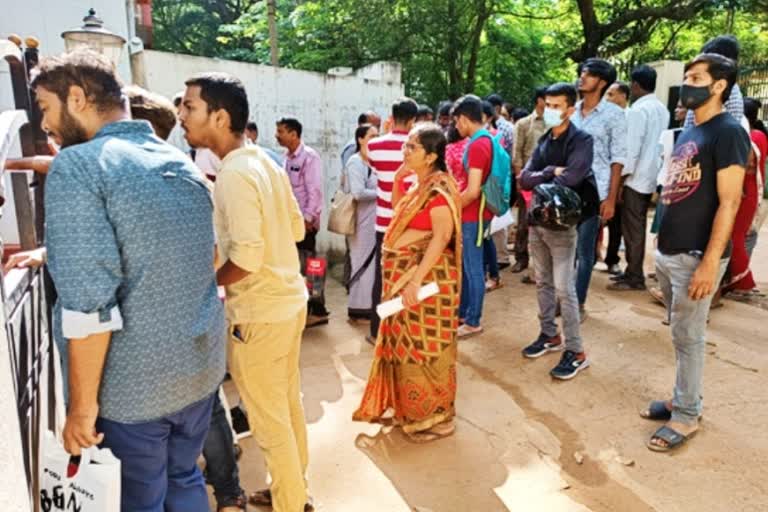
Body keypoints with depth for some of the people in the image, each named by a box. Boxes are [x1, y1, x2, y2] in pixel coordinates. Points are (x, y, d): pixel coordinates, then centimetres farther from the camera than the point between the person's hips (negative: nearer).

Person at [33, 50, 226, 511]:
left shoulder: (77, 166, -16)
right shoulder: (184, 165, 6)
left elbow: (89, 305, -23)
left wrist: (83, 405, -13)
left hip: (132, 387, -6)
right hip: (201, 370, 7)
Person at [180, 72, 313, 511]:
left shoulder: (235, 174, -21)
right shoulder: (265, 162, 6)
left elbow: (246, 258, -26)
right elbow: (297, 229, 13)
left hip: (260, 311, -9)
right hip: (289, 297, 9)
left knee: (269, 419, 8)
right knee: (288, 402, 22)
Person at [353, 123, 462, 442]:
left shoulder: (439, 188, -17)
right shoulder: (418, 183, 10)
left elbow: (441, 237, -24)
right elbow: (397, 208, 25)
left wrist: (416, 279, -30)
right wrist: (399, 176, 10)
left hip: (426, 277, -9)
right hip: (404, 274, 10)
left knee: (425, 347, 1)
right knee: (404, 343, 17)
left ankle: (437, 417, 18)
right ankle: (406, 408, 33)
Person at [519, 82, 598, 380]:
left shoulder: (581, 141, -9)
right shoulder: (544, 141, 11)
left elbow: (568, 181, -22)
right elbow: (524, 179, 1)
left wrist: (540, 185, -10)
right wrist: (550, 172, -14)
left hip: (562, 224, -7)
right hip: (537, 221, 7)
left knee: (564, 288, -5)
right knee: (543, 283, 14)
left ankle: (576, 352, 5)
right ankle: (549, 335, 29)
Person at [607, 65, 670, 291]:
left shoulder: (638, 110, -14)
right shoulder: (662, 109, 12)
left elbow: (631, 148, -18)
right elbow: (660, 143, 15)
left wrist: (621, 179, -13)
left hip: (635, 178, -8)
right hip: (651, 176, 8)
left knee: (632, 229, -2)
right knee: (638, 227, 14)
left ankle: (634, 278, 4)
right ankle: (634, 273, 22)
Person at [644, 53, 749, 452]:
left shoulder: (728, 132, -12)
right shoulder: (688, 132, 13)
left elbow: (729, 202, -18)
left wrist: (710, 262, -21)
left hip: (696, 256, -8)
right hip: (669, 251, 8)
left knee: (688, 337, 2)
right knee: (680, 333, 16)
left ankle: (686, 416, 15)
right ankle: (683, 398, 30)